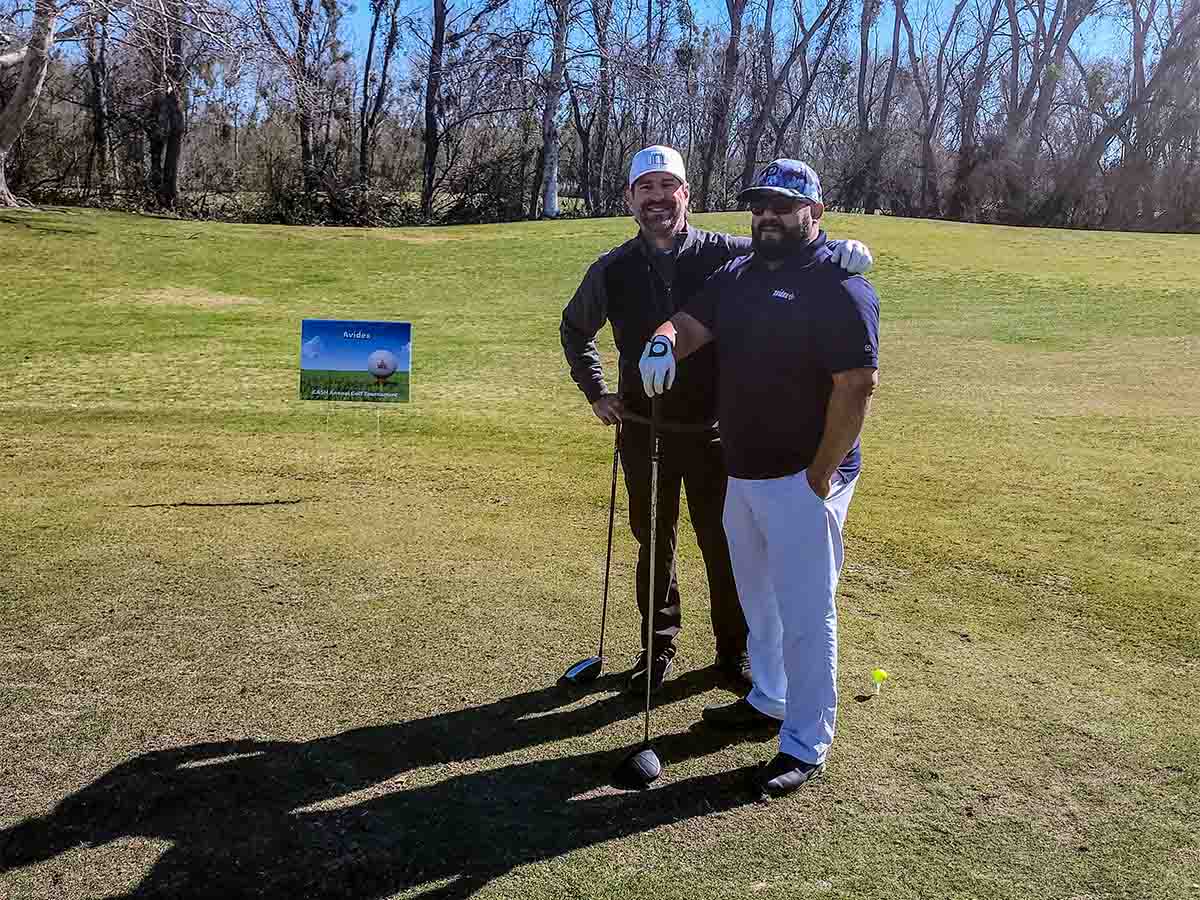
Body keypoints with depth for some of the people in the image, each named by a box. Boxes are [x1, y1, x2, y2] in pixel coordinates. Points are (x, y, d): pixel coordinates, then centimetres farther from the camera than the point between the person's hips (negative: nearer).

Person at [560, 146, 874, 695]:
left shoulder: (726, 254, -7)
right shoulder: (613, 271, 0)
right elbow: (574, 330, 17)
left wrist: (840, 252, -28)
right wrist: (596, 392, 10)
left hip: (714, 431, -1)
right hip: (644, 432, 2)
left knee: (724, 545, 10)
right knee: (654, 543, 15)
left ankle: (734, 649, 29)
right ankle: (658, 645, 33)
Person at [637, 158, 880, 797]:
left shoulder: (839, 286, -14)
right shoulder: (736, 276, 12)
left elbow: (857, 385, -19)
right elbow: (689, 324, 4)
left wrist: (820, 476, -19)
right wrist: (663, 343, -21)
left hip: (802, 480, -8)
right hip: (743, 471, 8)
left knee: (804, 612, 1)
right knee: (757, 599, 22)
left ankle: (806, 745, 15)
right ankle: (768, 699, 41)